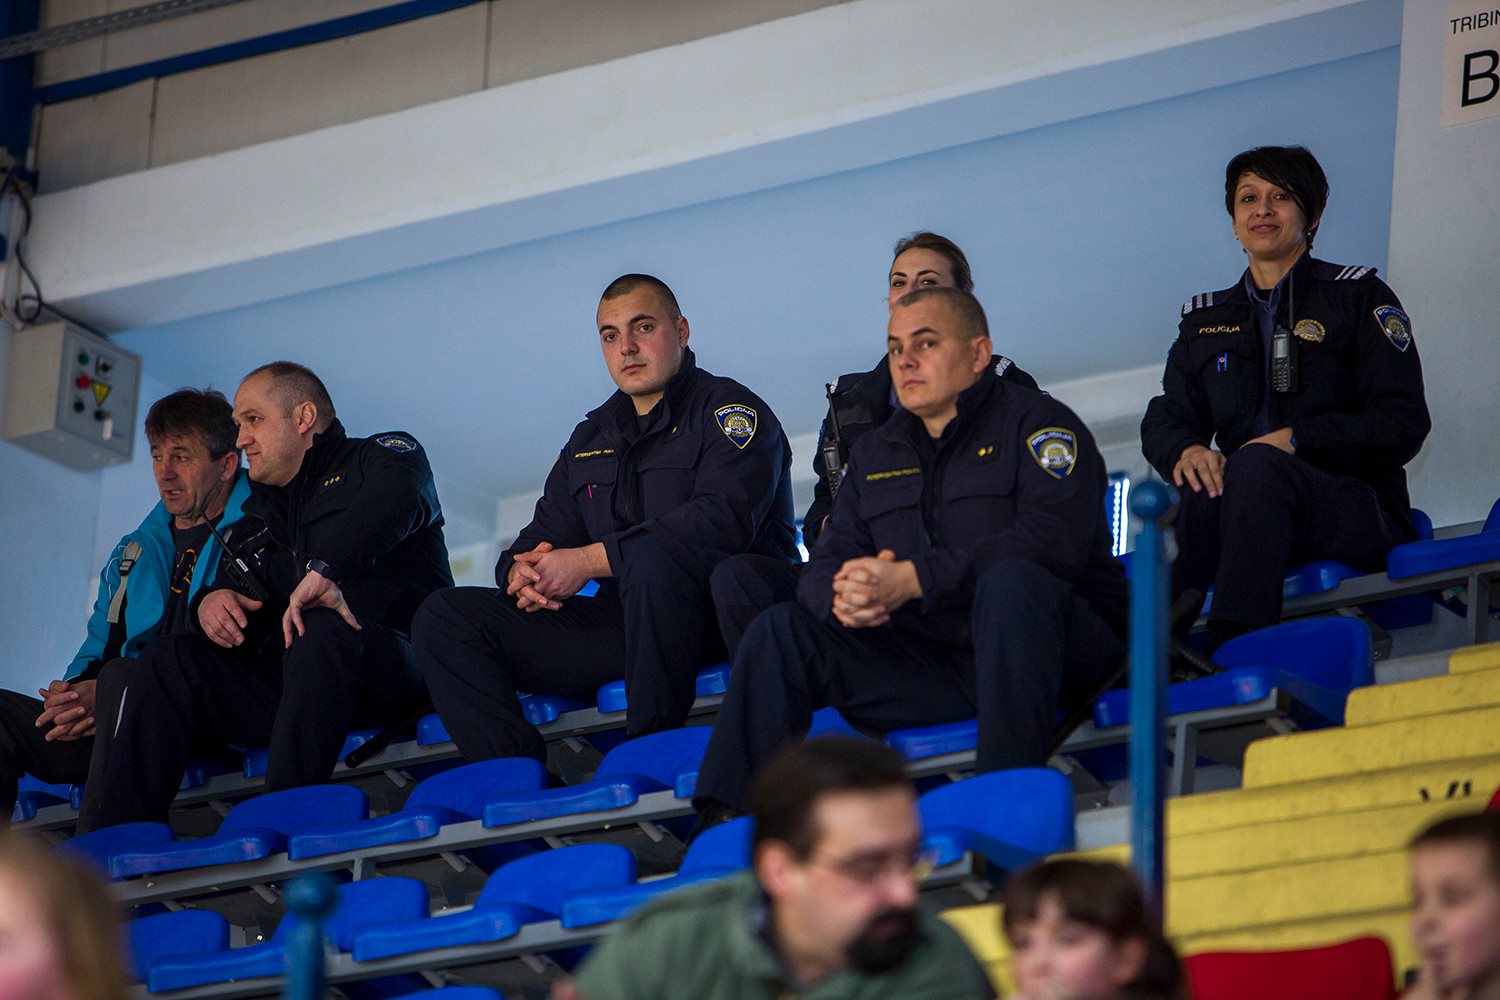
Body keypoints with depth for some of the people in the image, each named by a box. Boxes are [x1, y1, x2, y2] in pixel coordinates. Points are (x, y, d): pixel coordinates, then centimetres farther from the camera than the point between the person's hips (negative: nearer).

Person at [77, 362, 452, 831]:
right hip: (285, 686, 7)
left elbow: (401, 495, -18)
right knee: (168, 661, -7)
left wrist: (323, 570, -30)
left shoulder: (379, 457, 7)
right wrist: (212, 601, -3)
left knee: (324, 630, -37)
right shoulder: (261, 513, 29)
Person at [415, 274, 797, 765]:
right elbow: (542, 538, 21)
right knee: (445, 617, -6)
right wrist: (522, 572, -8)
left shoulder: (728, 410, 0)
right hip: (621, 624, 7)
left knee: (651, 556, -40)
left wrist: (589, 561, -20)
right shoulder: (590, 439, 22)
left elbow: (724, 520, -18)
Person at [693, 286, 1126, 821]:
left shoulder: (1035, 421, -2)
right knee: (780, 631, -6)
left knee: (1009, 581, -37)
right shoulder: (877, 451, 19)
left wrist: (912, 580, -24)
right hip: (935, 666, 6)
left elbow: (1053, 542, -19)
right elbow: (824, 565, 13)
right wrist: (843, 596, -16)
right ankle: (728, 821, -13)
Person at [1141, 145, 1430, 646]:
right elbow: (1164, 421, 14)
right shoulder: (1206, 319, 24)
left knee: (1256, 463, -36)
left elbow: (1404, 425, 0)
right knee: (1202, 486, -34)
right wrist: (1186, 450, -12)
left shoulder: (1357, 297, 10)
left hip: (1357, 507, -3)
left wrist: (1296, 439, -14)